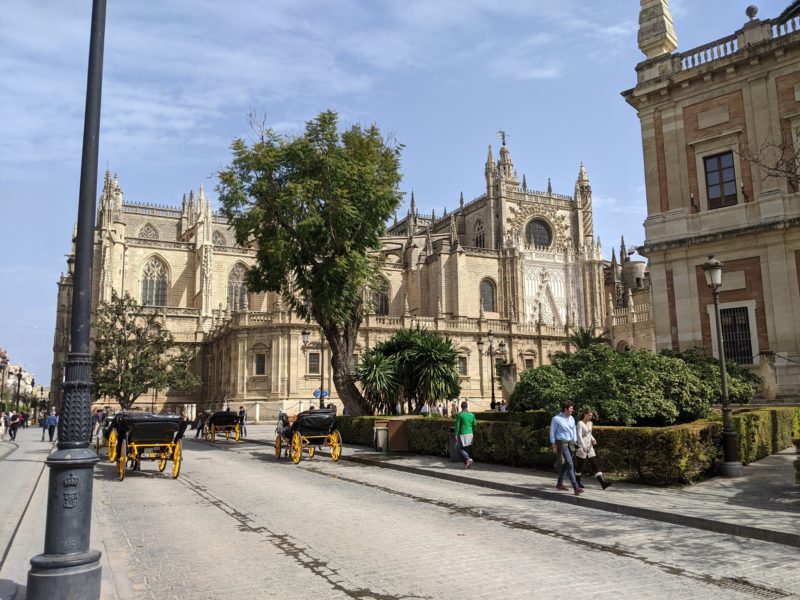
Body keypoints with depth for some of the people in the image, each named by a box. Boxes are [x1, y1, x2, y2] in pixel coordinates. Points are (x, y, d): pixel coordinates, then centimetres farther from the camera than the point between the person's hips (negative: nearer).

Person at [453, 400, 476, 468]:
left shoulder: (460, 415, -11)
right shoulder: (471, 415, 3)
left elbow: (457, 425, -12)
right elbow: (475, 424, 4)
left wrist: (456, 435, -9)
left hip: (462, 434, -5)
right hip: (470, 434, 5)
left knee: (461, 449, 4)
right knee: (466, 449, 15)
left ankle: (468, 459, -19)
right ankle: (466, 464, 13)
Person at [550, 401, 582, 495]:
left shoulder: (571, 419, 9)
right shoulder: (556, 419, -9)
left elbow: (574, 431, 18)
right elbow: (552, 432, -5)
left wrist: (575, 442, 11)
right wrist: (553, 446, -8)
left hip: (571, 443, 7)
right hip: (561, 444, -7)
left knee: (565, 464, 14)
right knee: (570, 465, -16)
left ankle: (559, 484, 30)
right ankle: (576, 488, -20)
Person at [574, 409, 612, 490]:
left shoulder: (590, 423, 12)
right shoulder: (580, 423, -11)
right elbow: (579, 435, -20)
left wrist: (593, 439, 3)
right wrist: (583, 446, -31)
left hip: (590, 447, 7)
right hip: (582, 447, -7)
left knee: (595, 465, -3)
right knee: (579, 466, 4)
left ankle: (602, 482, -11)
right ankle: (577, 482, 19)